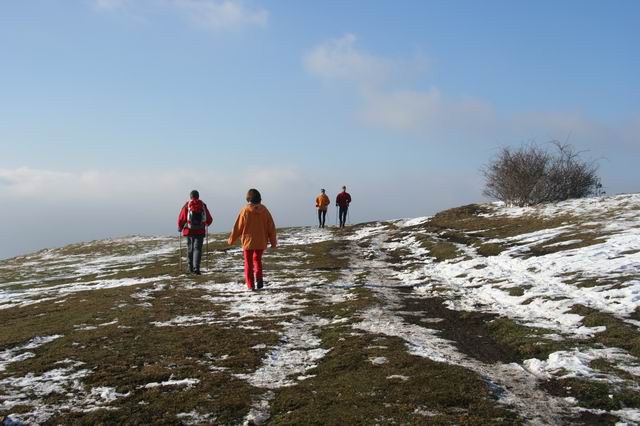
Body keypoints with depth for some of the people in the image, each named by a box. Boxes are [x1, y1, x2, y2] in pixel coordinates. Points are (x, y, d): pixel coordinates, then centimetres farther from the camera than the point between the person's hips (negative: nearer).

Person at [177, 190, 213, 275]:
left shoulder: (187, 206, -2)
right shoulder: (203, 206, 4)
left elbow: (181, 219, -5)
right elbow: (209, 219, 10)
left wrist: (180, 228, 15)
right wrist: (206, 225, 32)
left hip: (189, 231, 0)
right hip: (200, 231, 0)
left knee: (190, 249, 14)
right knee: (197, 249, -1)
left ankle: (191, 268, 23)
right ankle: (196, 268, -17)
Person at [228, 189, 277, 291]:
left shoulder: (245, 210, -10)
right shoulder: (264, 210, -3)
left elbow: (238, 227, -4)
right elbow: (271, 227, 1)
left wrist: (231, 240, 9)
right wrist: (273, 242, 11)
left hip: (248, 241, -2)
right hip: (261, 242, 3)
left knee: (248, 263, 8)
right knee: (257, 259, 22)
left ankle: (250, 285, 3)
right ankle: (259, 278, 1)